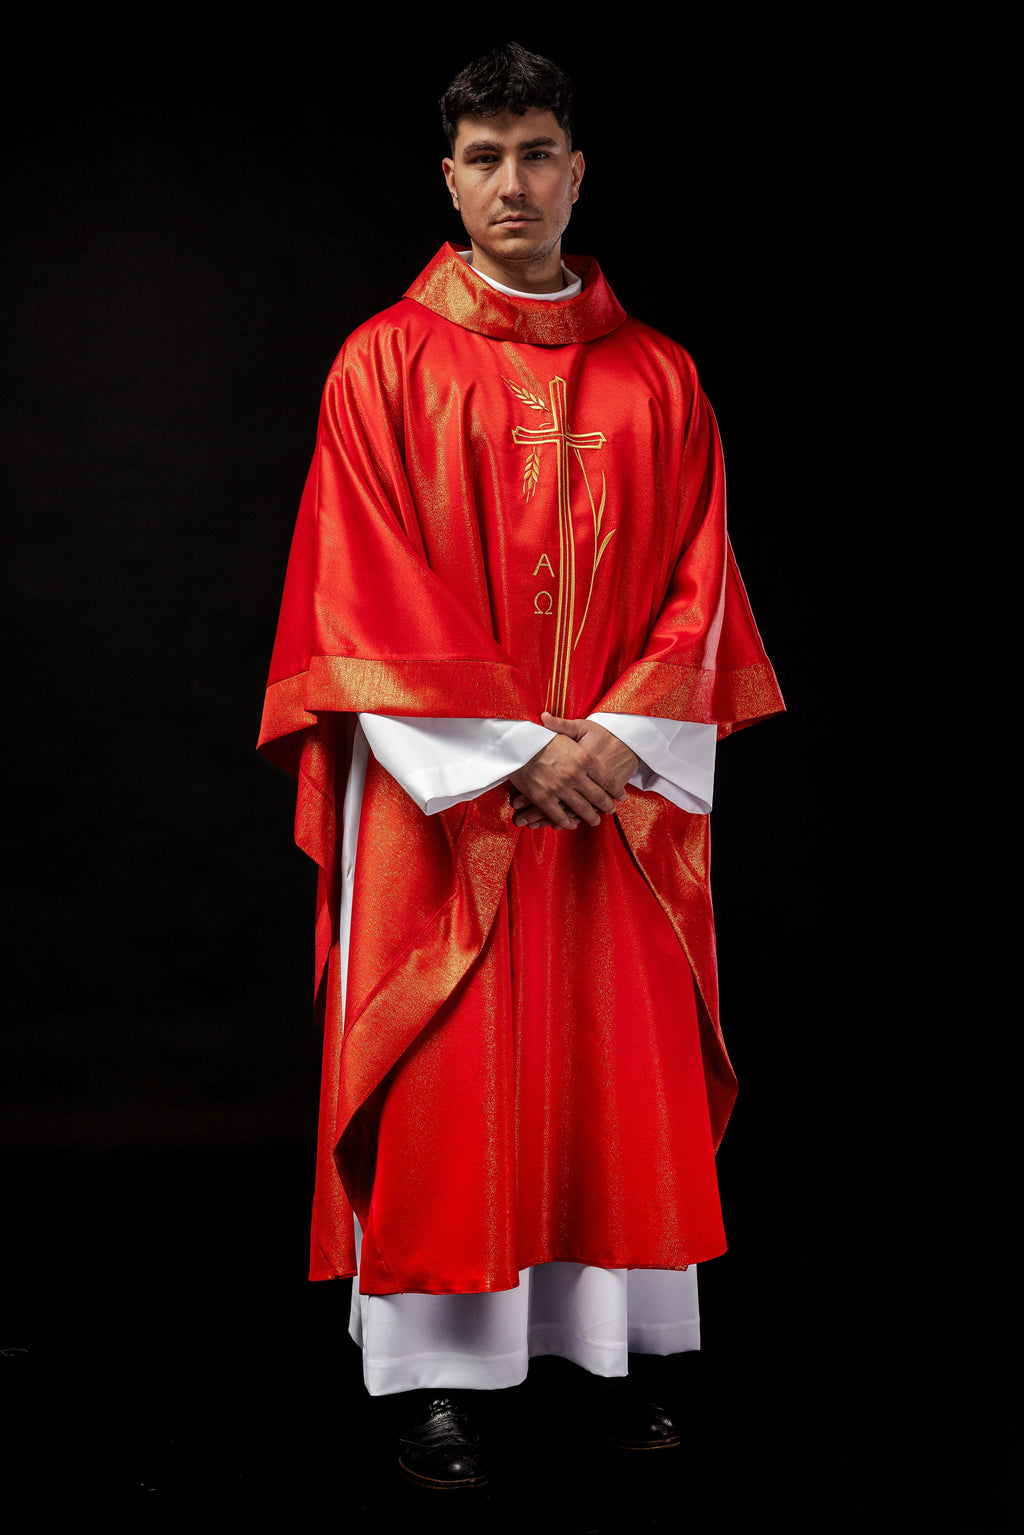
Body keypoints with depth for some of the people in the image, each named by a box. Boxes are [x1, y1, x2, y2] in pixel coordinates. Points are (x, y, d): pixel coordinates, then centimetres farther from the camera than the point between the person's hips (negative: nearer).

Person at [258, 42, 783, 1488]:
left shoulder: (659, 377, 10)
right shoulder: (386, 362, 1)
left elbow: (697, 586, 6)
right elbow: (369, 597, -6)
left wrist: (620, 736, -10)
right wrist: (510, 751, -14)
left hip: (624, 790, 3)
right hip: (441, 791, -3)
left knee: (623, 1068, 7)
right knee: (443, 1081, 0)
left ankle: (616, 1345, 21)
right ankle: (441, 1374, 12)